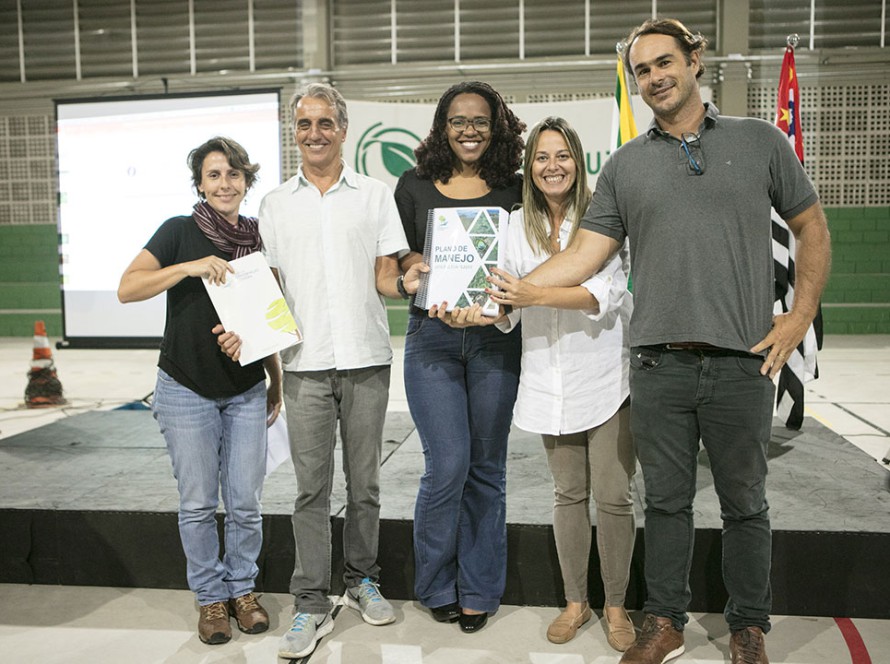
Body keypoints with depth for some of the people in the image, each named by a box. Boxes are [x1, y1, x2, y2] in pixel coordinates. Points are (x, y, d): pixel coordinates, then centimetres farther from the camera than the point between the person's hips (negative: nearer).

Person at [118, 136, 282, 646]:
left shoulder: (259, 239, 6)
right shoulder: (181, 232, -4)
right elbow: (127, 288, -15)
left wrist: (276, 384, 15)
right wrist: (189, 267, -26)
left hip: (246, 391, 3)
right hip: (187, 389, -2)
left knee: (245, 502, 6)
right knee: (198, 504, 6)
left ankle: (243, 588, 27)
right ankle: (211, 597, 24)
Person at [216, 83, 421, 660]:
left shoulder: (375, 195, 7)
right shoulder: (276, 204, 11)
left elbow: (384, 276, 5)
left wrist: (406, 282, -17)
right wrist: (245, 328, -5)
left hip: (366, 357, 0)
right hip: (305, 361, 1)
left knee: (364, 481, 9)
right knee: (312, 486, 3)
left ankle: (363, 579, 28)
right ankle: (312, 606, 13)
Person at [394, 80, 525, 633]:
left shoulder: (514, 188, 7)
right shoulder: (415, 186, 7)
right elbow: (399, 261, 9)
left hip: (496, 339, 1)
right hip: (432, 336, -1)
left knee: (486, 466, 7)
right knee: (447, 465, -6)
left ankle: (478, 589, 23)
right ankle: (437, 583, 18)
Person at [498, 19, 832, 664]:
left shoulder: (760, 141, 6)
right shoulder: (625, 165, 9)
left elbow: (812, 229, 11)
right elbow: (583, 255, 3)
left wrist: (799, 319, 1)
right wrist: (514, 290, -11)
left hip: (742, 363, -1)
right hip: (659, 365, 1)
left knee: (745, 503, 12)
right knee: (667, 501, 12)